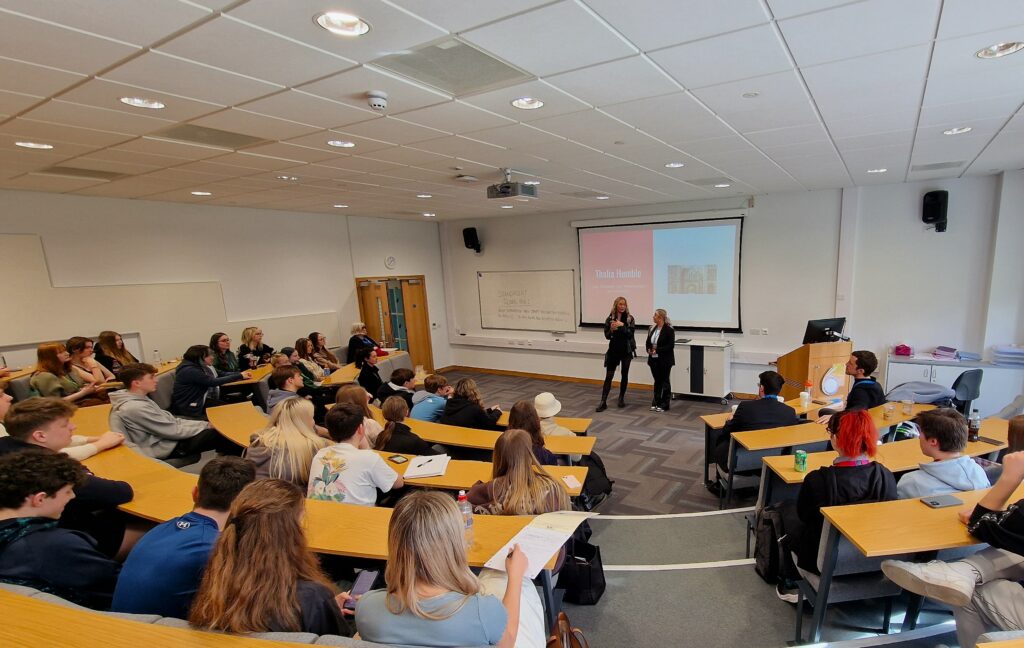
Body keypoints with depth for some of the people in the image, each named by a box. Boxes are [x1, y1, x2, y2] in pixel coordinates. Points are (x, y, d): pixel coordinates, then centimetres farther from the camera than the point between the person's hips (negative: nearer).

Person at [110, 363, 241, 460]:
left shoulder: (137, 399, 5)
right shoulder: (136, 408, -25)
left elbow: (170, 419, 8)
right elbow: (173, 431, -21)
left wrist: (204, 424, 1)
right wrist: (205, 426, -9)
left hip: (165, 436, 9)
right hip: (165, 448, -9)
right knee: (221, 435, -8)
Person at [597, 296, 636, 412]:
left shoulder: (630, 318, -2)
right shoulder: (610, 318, 0)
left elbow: (631, 333, -12)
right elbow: (607, 336, -2)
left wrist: (622, 325, -25)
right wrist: (612, 329, -21)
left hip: (626, 350, 0)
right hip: (613, 350, 0)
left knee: (625, 375, 10)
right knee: (609, 376, -2)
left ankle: (621, 398, 26)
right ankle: (603, 402, -3)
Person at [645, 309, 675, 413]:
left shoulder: (669, 330, -13)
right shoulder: (652, 329, 7)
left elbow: (671, 345, -17)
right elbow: (648, 342, 13)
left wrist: (658, 350, -21)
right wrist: (649, 349, -7)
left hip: (665, 360, -6)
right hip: (654, 359, 6)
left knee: (664, 381, 5)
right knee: (657, 381, 14)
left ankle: (664, 405, 14)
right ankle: (655, 403, 23)